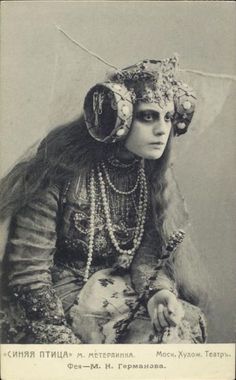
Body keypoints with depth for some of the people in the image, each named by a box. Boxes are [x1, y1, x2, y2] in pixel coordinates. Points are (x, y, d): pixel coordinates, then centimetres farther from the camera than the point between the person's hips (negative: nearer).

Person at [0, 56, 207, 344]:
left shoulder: (154, 179, 0)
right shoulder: (62, 171, -19)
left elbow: (153, 256, 4)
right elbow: (27, 270, -16)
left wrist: (159, 291, -18)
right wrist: (67, 339, -20)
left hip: (130, 298, 6)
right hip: (59, 305, -5)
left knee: (183, 326, -19)